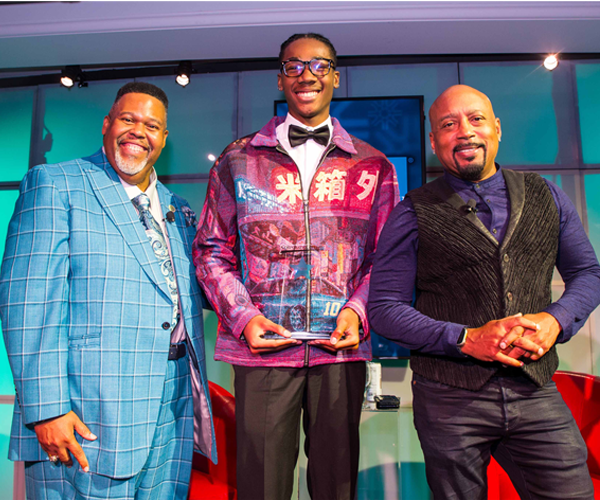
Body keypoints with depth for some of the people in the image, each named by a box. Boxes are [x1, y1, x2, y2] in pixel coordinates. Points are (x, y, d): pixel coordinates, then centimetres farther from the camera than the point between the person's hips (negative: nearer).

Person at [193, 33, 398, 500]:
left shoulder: (373, 166, 9)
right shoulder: (239, 160, 7)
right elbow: (211, 250, 6)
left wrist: (356, 312, -8)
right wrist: (243, 317, -8)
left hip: (341, 345, 1)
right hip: (262, 343, 0)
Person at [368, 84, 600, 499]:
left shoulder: (546, 197, 8)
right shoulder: (413, 214, -3)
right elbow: (384, 308, -6)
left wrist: (555, 320, -7)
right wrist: (466, 339, -17)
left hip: (537, 393, 3)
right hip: (450, 400, -2)